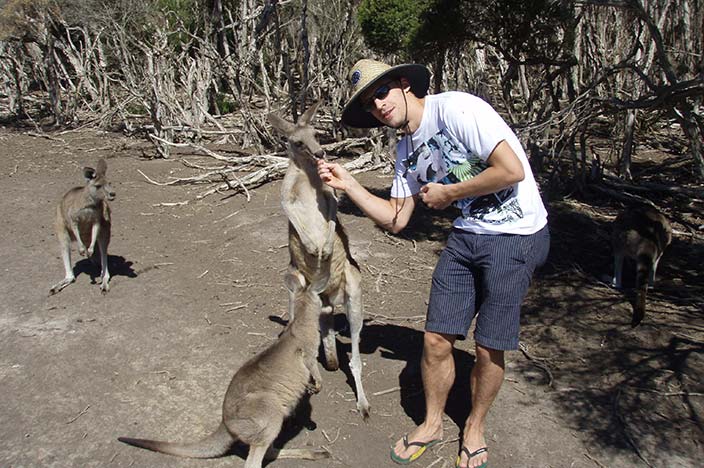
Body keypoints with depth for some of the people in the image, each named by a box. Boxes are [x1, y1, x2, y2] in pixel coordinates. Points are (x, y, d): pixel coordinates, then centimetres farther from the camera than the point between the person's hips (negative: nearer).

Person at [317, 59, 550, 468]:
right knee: (436, 340, 4)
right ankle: (433, 423, 29)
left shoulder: (455, 108, -17)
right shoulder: (406, 150, 8)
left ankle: (475, 427, 30)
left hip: (517, 235, -6)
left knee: (489, 348, 2)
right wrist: (347, 185, 1)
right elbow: (396, 220, 10)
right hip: (467, 235, 7)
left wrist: (448, 193, -13)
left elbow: (512, 170, -23)